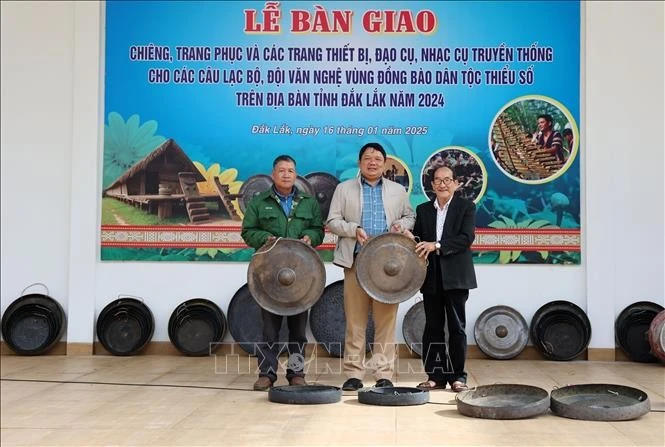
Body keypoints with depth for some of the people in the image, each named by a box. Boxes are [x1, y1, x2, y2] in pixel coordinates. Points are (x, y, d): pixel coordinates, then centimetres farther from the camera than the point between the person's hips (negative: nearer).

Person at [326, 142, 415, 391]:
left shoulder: (398, 190, 16)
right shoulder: (344, 189, 11)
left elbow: (410, 217, 20)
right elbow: (332, 221, 5)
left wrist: (401, 225, -2)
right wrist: (354, 229, -12)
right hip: (356, 261, -1)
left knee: (386, 319, 1)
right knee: (355, 320, 0)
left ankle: (384, 374, 7)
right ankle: (353, 373, 7)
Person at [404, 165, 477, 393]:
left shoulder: (466, 207, 2)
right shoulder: (423, 210, 13)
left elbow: (466, 238, -12)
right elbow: (419, 240, 11)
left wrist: (437, 245, -20)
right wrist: (411, 238, -12)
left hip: (455, 277, -3)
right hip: (431, 278, 3)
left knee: (457, 327, 2)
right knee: (433, 327, 5)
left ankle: (457, 375, 11)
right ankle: (435, 375, 12)